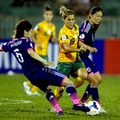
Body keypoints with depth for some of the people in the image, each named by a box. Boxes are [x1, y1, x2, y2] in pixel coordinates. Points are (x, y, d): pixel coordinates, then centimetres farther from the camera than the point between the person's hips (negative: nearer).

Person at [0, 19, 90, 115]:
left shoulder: (11, 43, 13)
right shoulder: (26, 40, -6)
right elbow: (30, 52, -26)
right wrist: (44, 61, -36)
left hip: (30, 76, 7)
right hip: (40, 70, -7)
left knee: (46, 90, 32)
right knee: (67, 82, -8)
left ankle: (58, 110, 19)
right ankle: (76, 104, -25)